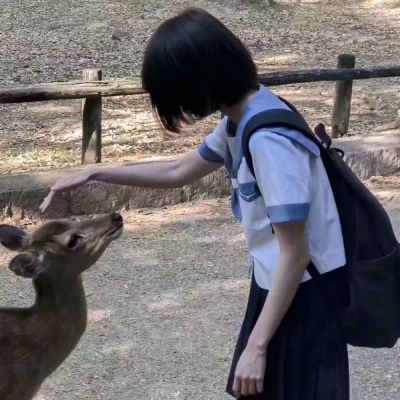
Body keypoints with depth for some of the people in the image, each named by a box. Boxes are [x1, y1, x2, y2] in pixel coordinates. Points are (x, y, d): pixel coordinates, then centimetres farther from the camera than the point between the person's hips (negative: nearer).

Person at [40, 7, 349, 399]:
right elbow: (180, 171, 19)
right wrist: (96, 174, 14)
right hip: (276, 282, 9)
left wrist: (256, 346, -21)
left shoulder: (269, 140, -28)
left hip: (303, 293, -9)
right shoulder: (240, 119, 2)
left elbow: (295, 254, -25)